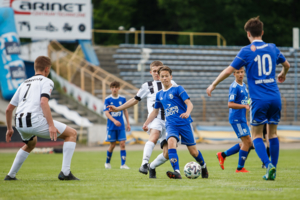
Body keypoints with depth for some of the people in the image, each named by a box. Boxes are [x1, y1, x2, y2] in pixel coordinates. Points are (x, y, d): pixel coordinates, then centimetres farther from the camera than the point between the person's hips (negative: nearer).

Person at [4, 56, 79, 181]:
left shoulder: (24, 84, 27)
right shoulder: (46, 81, 7)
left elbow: (9, 109, 26)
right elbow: (43, 102, -13)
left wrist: (9, 129, 37)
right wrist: (51, 125, -17)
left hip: (19, 123, 7)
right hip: (35, 120, -7)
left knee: (30, 143, 39)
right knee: (72, 134, 6)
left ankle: (11, 175, 34)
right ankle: (65, 172, -6)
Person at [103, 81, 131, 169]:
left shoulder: (123, 99, 4)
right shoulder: (107, 99, -5)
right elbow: (106, 113, -11)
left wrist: (128, 123, 12)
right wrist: (114, 121, -25)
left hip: (121, 126, 2)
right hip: (111, 126, -2)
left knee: (122, 144, -7)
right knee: (112, 145, 4)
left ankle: (123, 164, -5)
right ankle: (107, 162, 25)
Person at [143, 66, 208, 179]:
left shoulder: (177, 89, -2)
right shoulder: (159, 95, 14)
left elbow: (189, 104, -10)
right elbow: (155, 111, 27)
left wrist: (187, 113, -31)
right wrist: (146, 123, 18)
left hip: (184, 123, -3)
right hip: (171, 125, 3)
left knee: (193, 151, 2)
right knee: (171, 142, -27)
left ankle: (203, 166, 33)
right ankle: (177, 172, -37)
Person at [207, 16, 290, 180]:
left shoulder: (247, 51, -4)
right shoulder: (272, 48, 10)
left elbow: (229, 70, -5)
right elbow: (286, 64, 27)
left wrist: (213, 85, 8)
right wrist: (283, 74, 50)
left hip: (259, 99, -4)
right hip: (275, 98, 4)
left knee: (256, 135, 6)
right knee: (273, 133, 13)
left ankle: (269, 165, -14)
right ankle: (272, 171, 11)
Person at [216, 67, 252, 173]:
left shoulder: (243, 85, 13)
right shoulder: (234, 87, -14)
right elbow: (230, 104, -21)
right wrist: (245, 106, -29)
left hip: (242, 119, 9)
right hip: (236, 119, -9)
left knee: (248, 143, 10)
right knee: (247, 141, -10)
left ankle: (223, 155, 18)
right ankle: (240, 168, 0)